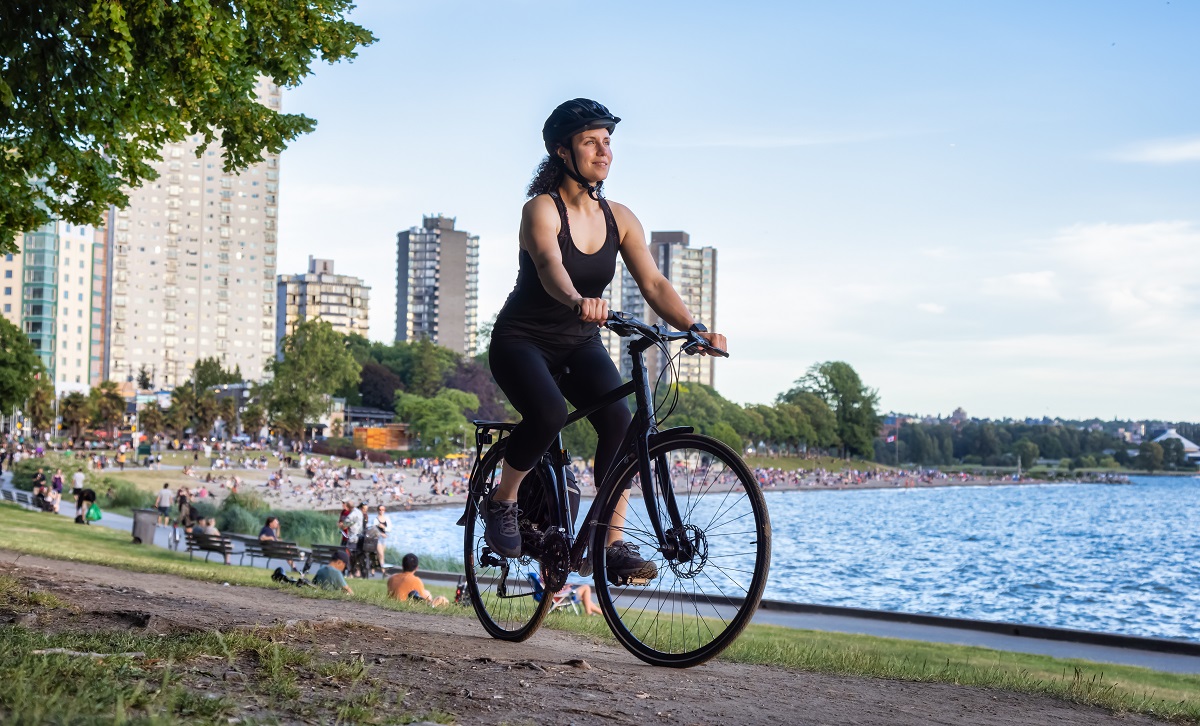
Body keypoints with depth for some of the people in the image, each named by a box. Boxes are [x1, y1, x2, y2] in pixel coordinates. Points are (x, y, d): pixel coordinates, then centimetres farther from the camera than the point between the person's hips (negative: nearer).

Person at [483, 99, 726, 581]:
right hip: (523, 341, -4)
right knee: (549, 413, -33)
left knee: (618, 420, -22)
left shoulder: (618, 218, -1)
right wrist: (578, 301, -59)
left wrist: (693, 327, -30)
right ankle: (502, 501, -6)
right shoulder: (541, 210, -16)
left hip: (580, 344, 5)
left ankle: (613, 544, -15)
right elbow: (550, 267, -37)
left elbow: (653, 282, -12)